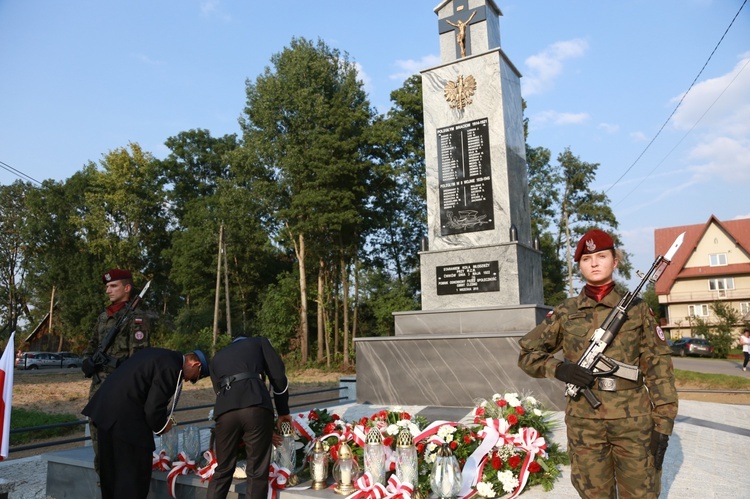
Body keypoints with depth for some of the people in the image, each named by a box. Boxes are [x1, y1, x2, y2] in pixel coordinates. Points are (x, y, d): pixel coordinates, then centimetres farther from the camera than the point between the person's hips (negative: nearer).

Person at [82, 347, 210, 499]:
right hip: (126, 418, -10)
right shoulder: (172, 368, -14)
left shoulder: (160, 355, 15)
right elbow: (153, 409, -17)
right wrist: (162, 426, 4)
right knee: (135, 474, 1)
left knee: (111, 471, 23)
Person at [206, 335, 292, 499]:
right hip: (256, 407, -3)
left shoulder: (216, 358, 35)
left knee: (223, 471, 19)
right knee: (257, 472, 8)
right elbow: (278, 376, 17)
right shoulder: (259, 342, 28)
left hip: (225, 410, 3)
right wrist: (283, 412, 29)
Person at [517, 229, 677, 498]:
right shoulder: (566, 312, 3)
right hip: (584, 423, 1)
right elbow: (527, 352, 7)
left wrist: (662, 424, -4)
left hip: (634, 421, 0)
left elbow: (658, 365, 2)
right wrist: (558, 368, -13)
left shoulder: (637, 308, 3)